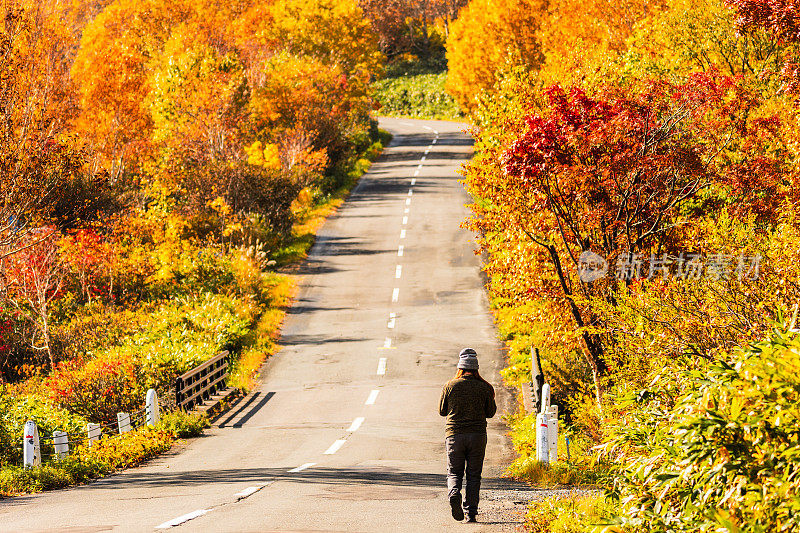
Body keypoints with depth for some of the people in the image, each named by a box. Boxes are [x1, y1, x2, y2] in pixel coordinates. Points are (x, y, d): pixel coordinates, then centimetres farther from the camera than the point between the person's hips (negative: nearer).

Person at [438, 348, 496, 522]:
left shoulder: (449, 386, -1)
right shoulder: (484, 388, -1)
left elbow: (442, 411, 9)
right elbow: (490, 413, 7)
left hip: (454, 435, 0)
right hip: (477, 435, 0)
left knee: (454, 472, 9)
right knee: (474, 475, 7)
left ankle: (454, 493, -22)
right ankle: (471, 512, 2)